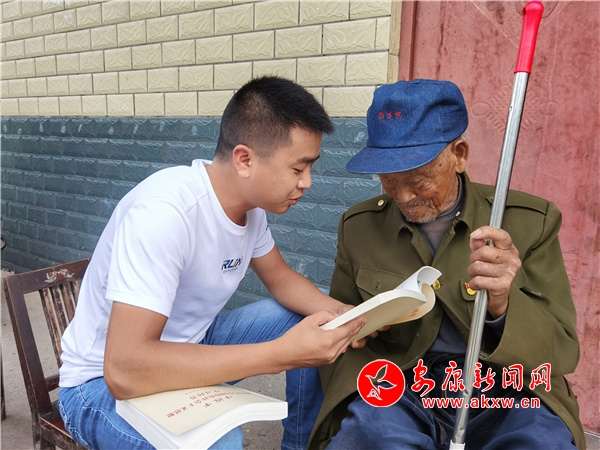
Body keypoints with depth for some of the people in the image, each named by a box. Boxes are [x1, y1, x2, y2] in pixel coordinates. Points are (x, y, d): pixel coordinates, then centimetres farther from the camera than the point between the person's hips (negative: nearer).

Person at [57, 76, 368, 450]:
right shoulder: (165, 210, -33)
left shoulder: (252, 200, -8)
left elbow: (280, 277, 6)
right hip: (105, 382, -7)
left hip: (190, 347, 8)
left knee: (314, 324, -2)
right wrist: (281, 353, -37)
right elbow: (124, 370, -37)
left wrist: (340, 313, -14)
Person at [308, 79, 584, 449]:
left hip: (503, 394, 1)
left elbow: (562, 351, -2)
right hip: (396, 389, 0)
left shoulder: (529, 221, -2)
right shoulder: (359, 225, 2)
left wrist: (503, 306, -25)